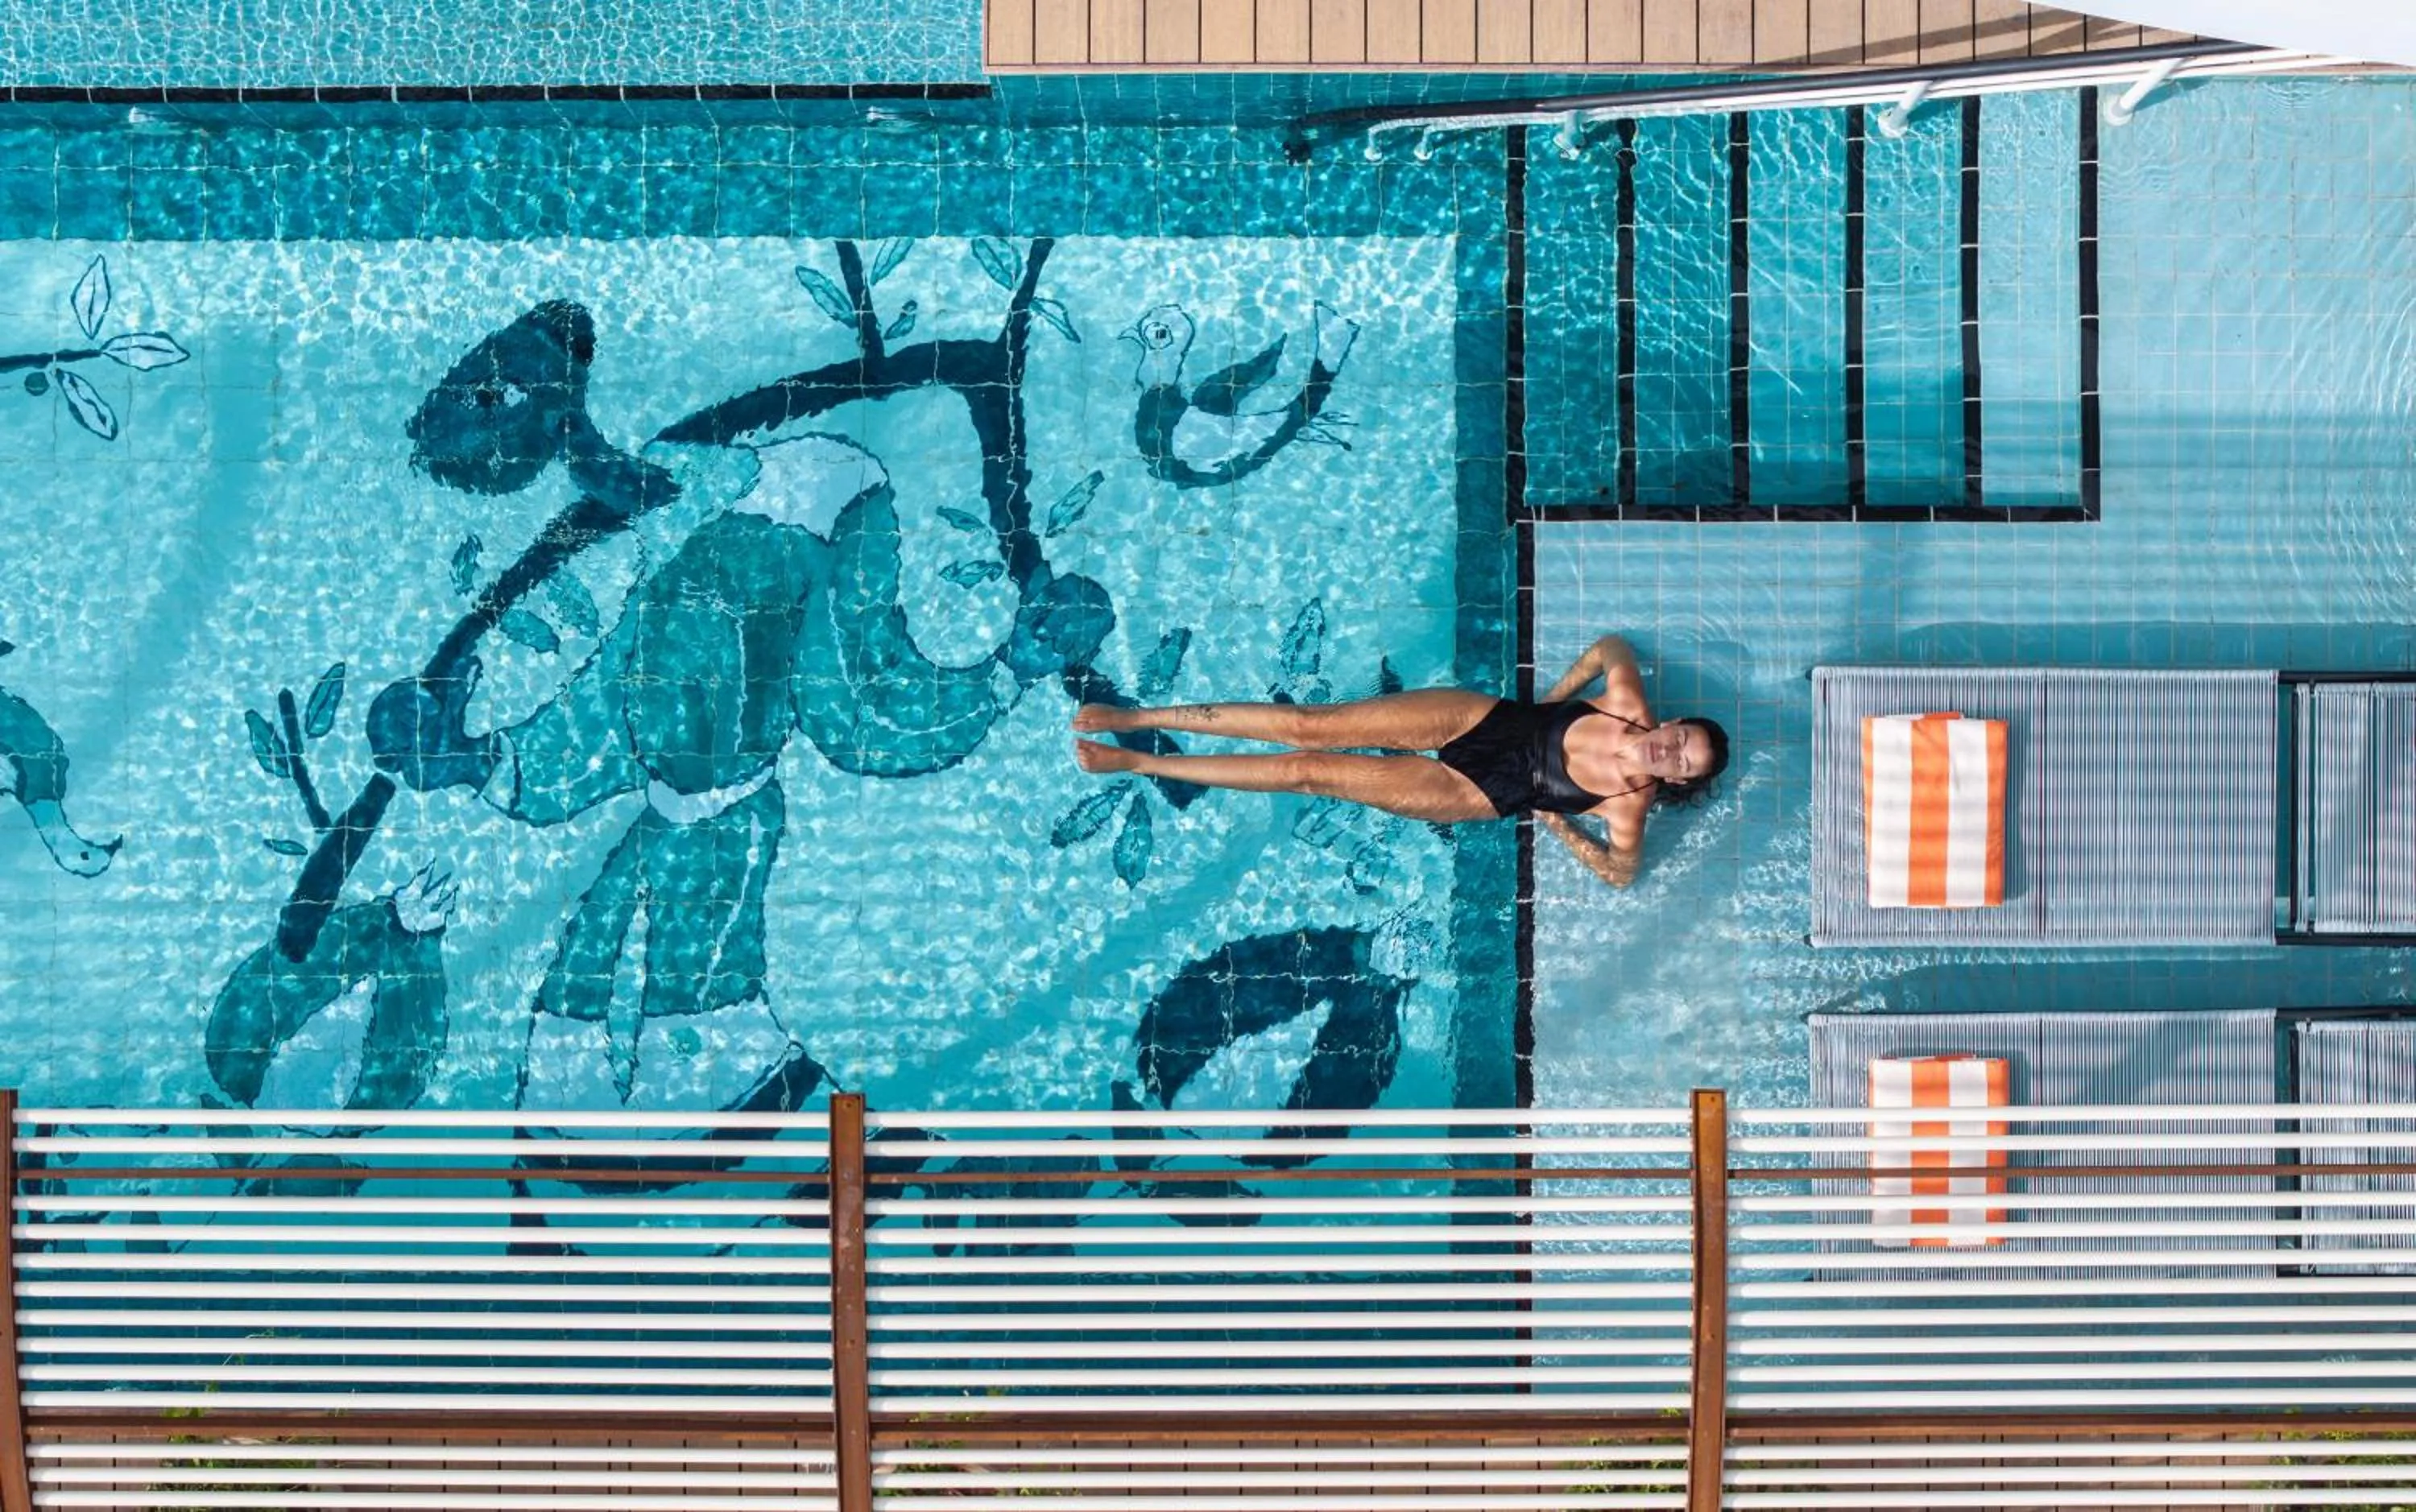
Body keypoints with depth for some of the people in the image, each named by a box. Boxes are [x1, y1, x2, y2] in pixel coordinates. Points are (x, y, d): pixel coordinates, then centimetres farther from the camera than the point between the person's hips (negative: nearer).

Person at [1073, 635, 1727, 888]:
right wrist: (1554, 699, 4)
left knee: (1308, 771, -10)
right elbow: (1611, 647, 11)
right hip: (1482, 719, 3)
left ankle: (1138, 763, -1)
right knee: (1309, 723, -10)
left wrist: (1557, 825, -10)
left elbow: (1621, 870, -12)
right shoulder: (1627, 703, -6)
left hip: (1474, 794, -3)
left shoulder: (1629, 802, -15)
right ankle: (1135, 719, -2)